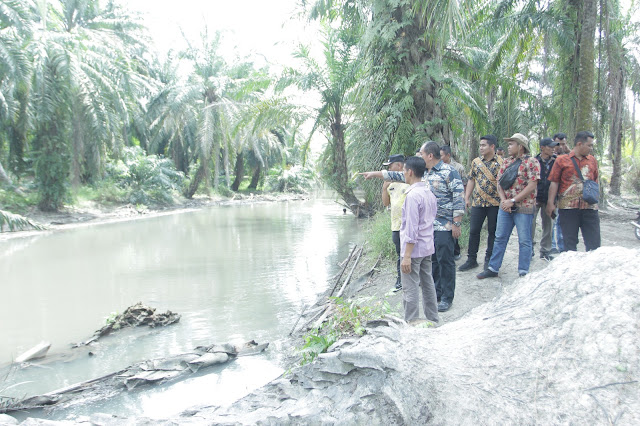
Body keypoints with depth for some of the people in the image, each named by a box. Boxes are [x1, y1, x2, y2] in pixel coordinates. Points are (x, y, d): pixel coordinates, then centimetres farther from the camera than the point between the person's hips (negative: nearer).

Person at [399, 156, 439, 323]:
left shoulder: (412, 195, -19)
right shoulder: (429, 193, 8)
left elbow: (411, 228, -22)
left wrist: (407, 256, -20)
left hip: (414, 249, -9)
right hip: (428, 247, 9)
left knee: (410, 291, -1)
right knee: (428, 285, 17)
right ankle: (433, 321, 27)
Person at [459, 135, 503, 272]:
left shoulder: (501, 163, -3)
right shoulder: (476, 162, 8)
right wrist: (467, 197, 6)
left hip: (495, 203, -3)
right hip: (477, 202, 3)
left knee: (493, 232, 7)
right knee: (473, 231, 3)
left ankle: (489, 259, 19)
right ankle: (471, 259, 13)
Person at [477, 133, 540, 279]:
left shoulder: (531, 162, -7)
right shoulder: (506, 161, 11)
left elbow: (532, 185, -14)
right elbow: (499, 181, 8)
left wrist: (512, 201, -17)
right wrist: (503, 200, -9)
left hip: (523, 207, -6)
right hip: (505, 206, 6)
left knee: (524, 241, 3)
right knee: (500, 238, 10)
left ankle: (523, 272, 11)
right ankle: (493, 268, 17)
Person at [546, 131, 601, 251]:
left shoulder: (592, 160, 14)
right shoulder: (562, 160, 2)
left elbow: (595, 182, 20)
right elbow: (554, 183, -1)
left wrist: (595, 200, 15)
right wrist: (550, 203, -6)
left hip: (589, 207, 3)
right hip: (568, 207, -3)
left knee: (594, 243, 3)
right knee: (570, 243, 5)